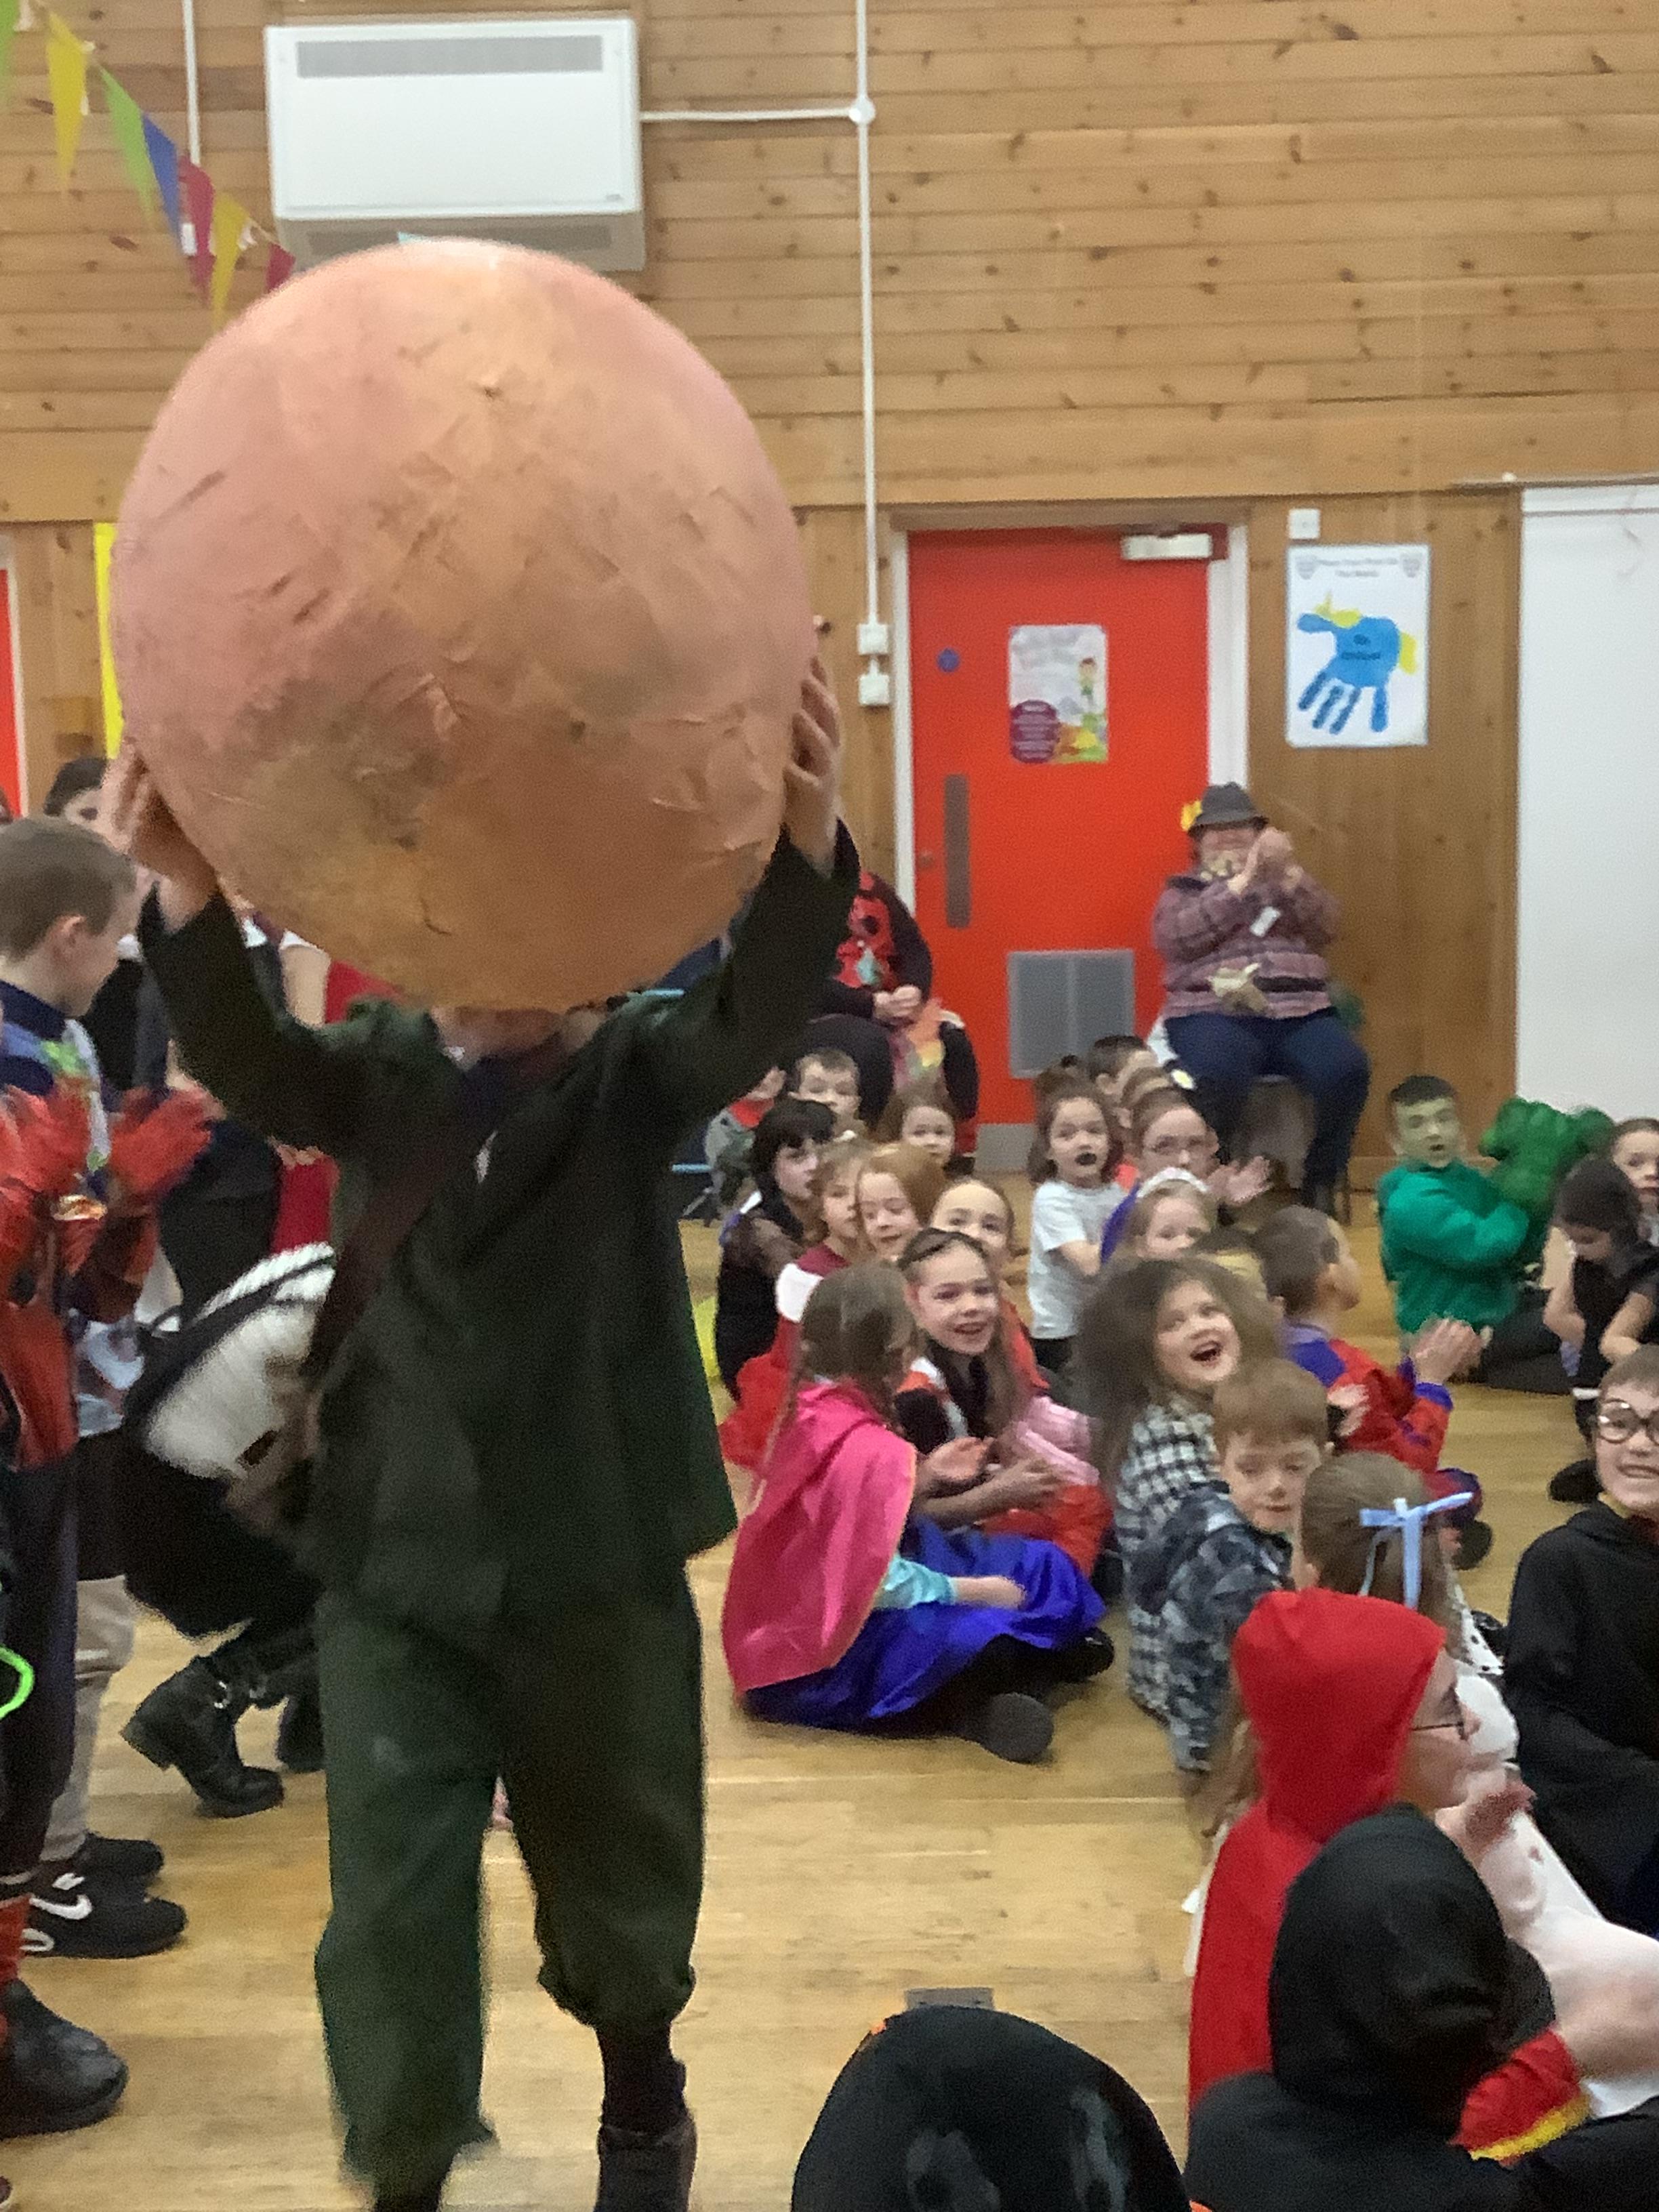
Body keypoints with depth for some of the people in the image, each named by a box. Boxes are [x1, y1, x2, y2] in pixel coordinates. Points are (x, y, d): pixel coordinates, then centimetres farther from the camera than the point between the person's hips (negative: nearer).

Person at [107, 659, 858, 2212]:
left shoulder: (634, 1078, -5)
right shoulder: (376, 1073, -1)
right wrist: (191, 897, -45)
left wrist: (806, 848, -48)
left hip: (599, 1558, 0)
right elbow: (241, 1059, -21)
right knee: (390, 1909, 2)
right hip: (395, 1563, 1)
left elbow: (755, 1018, -26)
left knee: (619, 1878, 18)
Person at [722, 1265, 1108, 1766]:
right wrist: (974, 1591, -12)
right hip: (822, 1663, -9)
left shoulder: (810, 1413, 2)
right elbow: (880, 1582, -25)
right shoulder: (871, 1448, -24)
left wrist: (923, 1474, 9)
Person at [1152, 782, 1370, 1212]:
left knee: (1347, 1071, -29)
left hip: (1301, 1011, 3)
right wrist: (1242, 881, -6)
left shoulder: (1287, 884, 26)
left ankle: (1321, 1188, -11)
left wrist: (1289, 873, -8)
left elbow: (1325, 927, 7)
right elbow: (1178, 938, -5)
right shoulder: (1181, 891, 18)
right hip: (1215, 1012, -3)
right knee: (1219, 1076, -38)